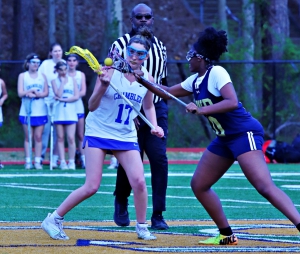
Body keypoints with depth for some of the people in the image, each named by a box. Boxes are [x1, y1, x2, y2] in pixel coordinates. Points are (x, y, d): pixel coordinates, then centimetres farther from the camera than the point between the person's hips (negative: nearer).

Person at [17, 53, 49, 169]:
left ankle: (38, 161, 1)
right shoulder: (23, 76, 5)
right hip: (27, 111, -1)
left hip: (40, 111, 1)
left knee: (38, 137, 0)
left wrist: (34, 94, -15)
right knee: (28, 137, 0)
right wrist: (32, 91, -15)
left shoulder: (42, 76, 10)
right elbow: (20, 93, -3)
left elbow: (46, 92, 1)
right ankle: (28, 161, 1)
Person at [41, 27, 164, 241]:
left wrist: (154, 126, -1)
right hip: (98, 133, -4)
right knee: (92, 186, -9)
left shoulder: (147, 78, -2)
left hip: (126, 137, 4)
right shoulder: (110, 70, -14)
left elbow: (149, 106, 17)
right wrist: (103, 86, -29)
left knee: (139, 181, -10)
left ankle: (142, 227, 9)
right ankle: (54, 219, 5)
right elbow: (92, 106, -12)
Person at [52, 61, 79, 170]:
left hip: (71, 113, 0)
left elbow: (76, 96, -2)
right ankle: (62, 162, 4)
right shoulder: (54, 81, 6)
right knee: (60, 138, 1)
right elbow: (58, 94, -9)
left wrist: (62, 99, -9)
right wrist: (62, 81, -6)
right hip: (59, 113, 0)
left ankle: (71, 162, -1)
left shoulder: (72, 80, 7)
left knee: (71, 138, -7)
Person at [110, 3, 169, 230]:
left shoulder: (160, 47, 10)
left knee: (159, 160, -8)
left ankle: (158, 216, -4)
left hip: (156, 110, 3)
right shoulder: (121, 45, -4)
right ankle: (121, 202, 26)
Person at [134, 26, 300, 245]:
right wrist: (143, 81, 16)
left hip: (245, 134, -10)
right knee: (199, 185, 10)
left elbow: (232, 102, -26)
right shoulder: (196, 81, 12)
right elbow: (168, 93, 25)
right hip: (225, 139, 10)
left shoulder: (216, 73, -14)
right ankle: (227, 235, 16)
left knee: (265, 187, -23)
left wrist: (201, 109, -29)